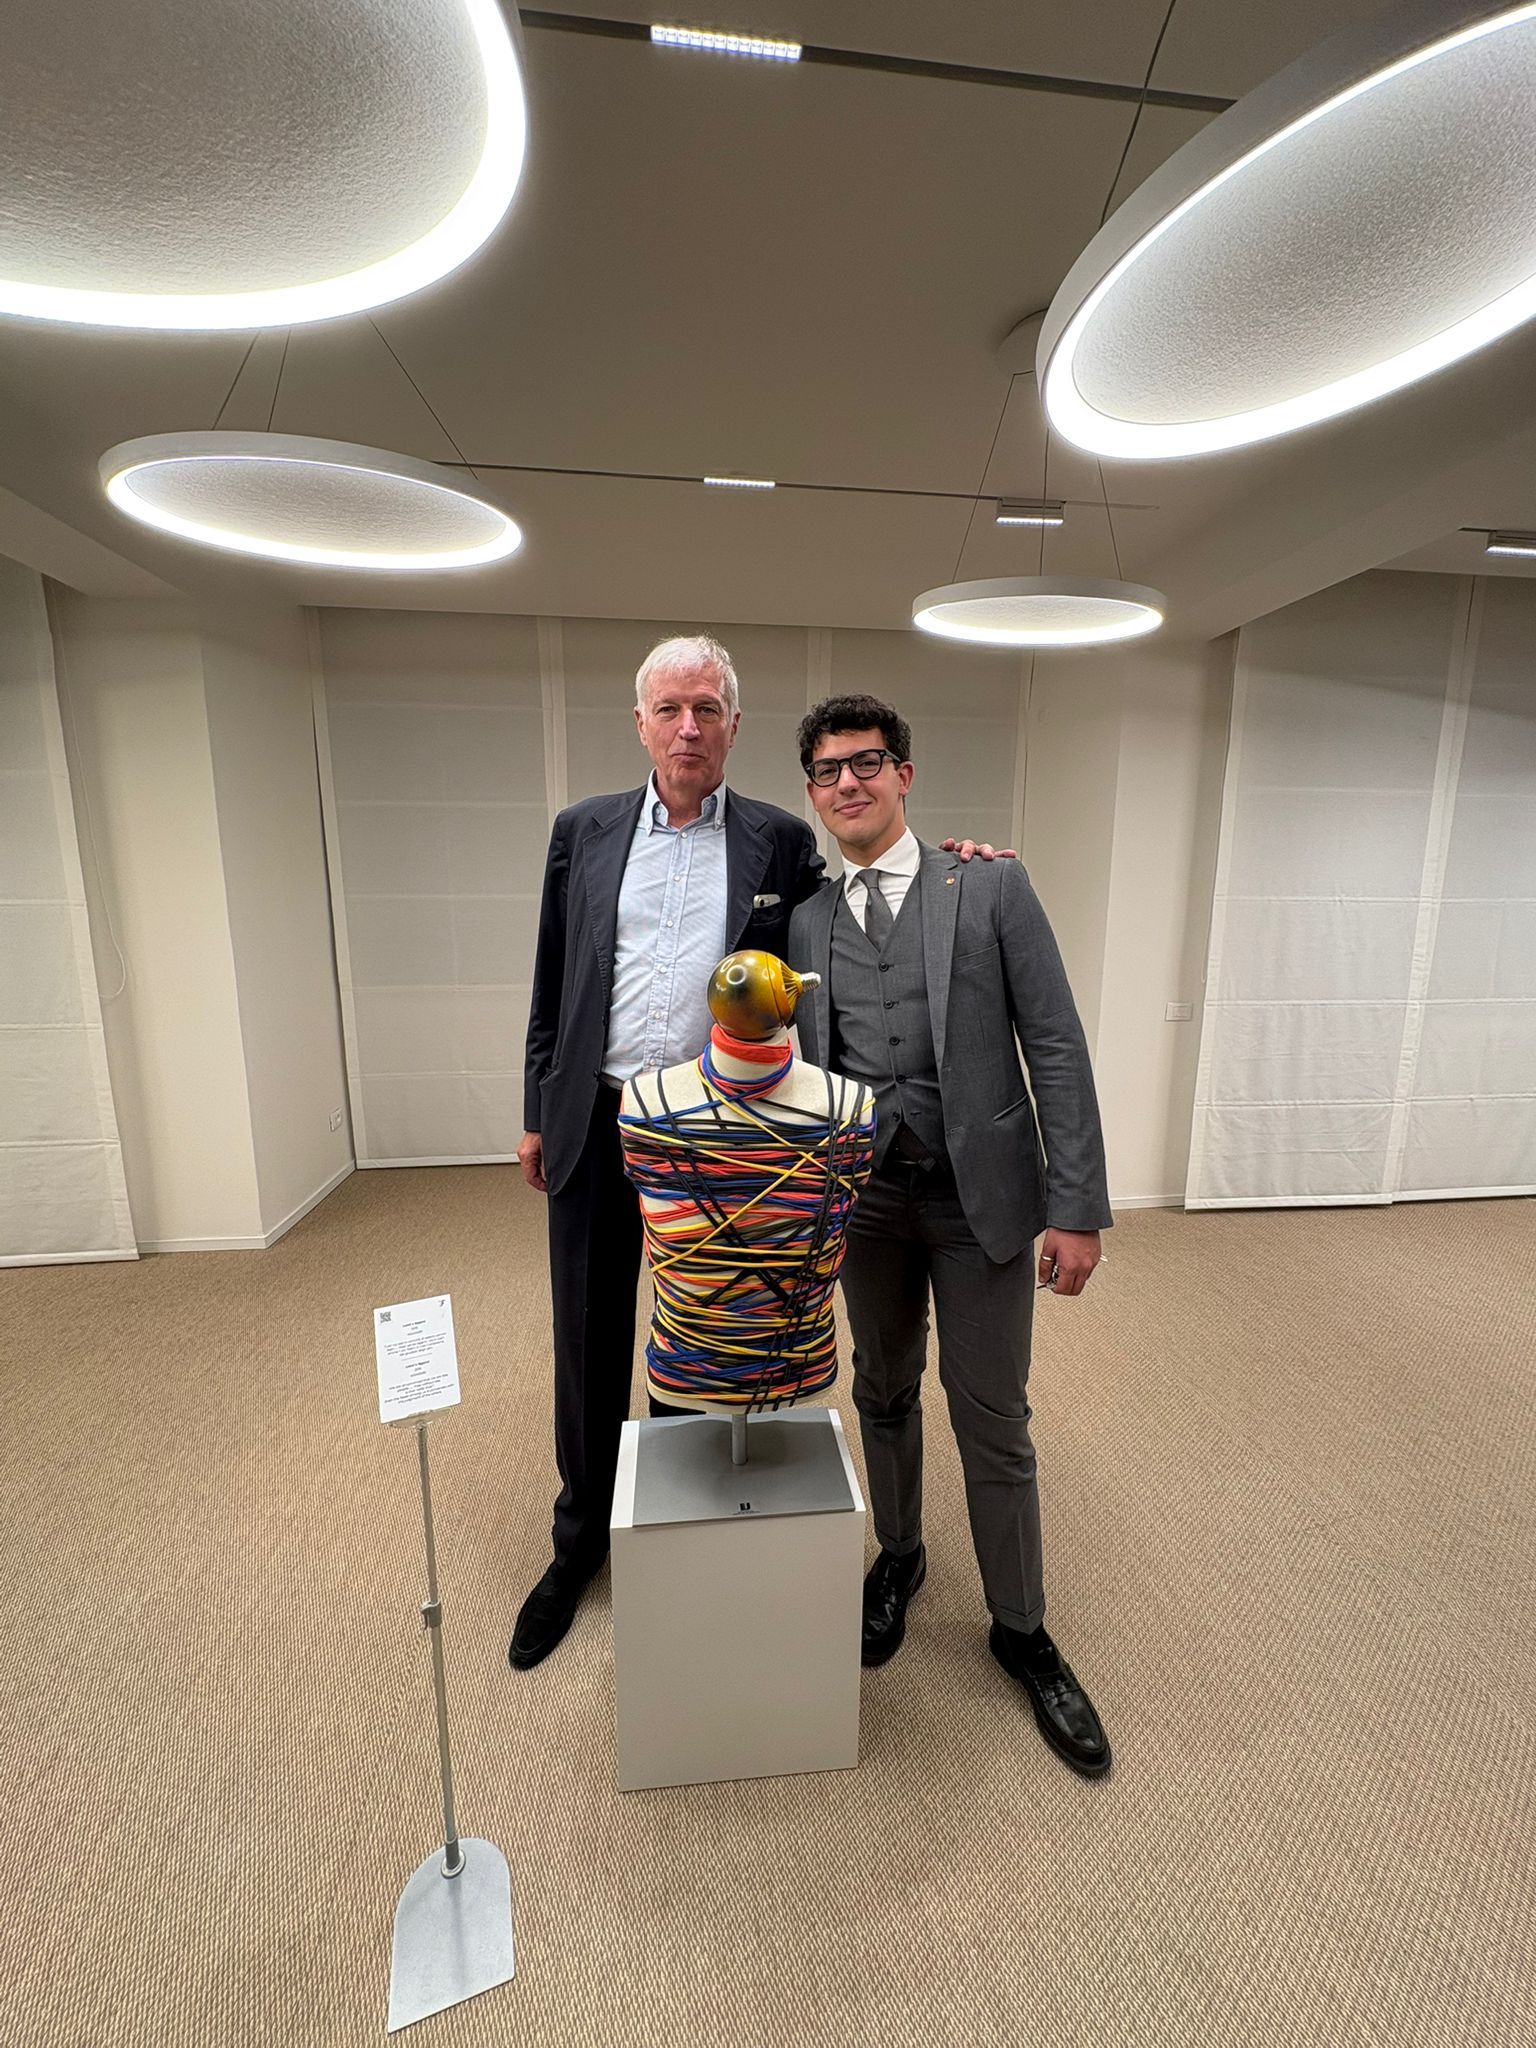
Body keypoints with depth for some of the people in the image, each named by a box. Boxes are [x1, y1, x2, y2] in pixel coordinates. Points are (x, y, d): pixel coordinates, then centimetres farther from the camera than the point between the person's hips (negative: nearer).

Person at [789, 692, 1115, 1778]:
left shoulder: (991, 888, -5)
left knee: (994, 1424, 10)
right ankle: (898, 1556, 47)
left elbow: (1056, 1048, -8)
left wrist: (1077, 1208, -11)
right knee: (885, 1395, 20)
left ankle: (1022, 1629, 36)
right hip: (866, 1198, 3)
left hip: (983, 1196, -2)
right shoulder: (806, 921, 4)